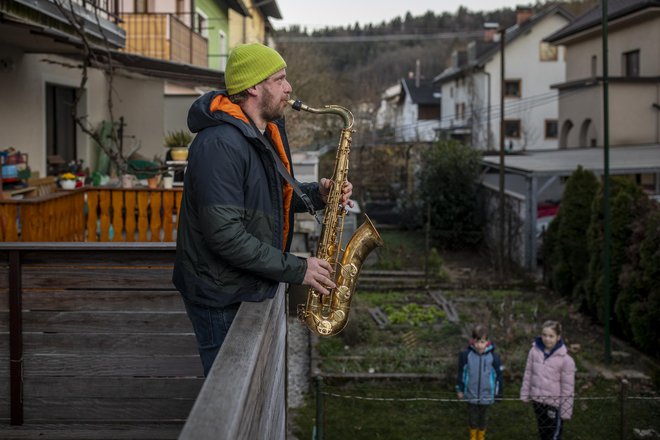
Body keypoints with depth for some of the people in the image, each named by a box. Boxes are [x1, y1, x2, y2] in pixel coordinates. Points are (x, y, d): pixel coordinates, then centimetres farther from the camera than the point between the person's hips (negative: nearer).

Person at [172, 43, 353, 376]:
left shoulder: (268, 132, 8)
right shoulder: (220, 145, -25)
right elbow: (225, 235, -29)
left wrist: (317, 194, -1)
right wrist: (297, 270, -24)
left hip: (252, 289, 10)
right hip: (221, 298, -9)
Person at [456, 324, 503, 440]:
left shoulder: (493, 356, -12)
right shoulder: (466, 355, -13)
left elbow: (498, 375, -1)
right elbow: (461, 373, 0)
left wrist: (498, 393, 5)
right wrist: (459, 389, 5)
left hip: (486, 395, 0)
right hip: (471, 394, 0)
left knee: (482, 418, 17)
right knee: (472, 418, 12)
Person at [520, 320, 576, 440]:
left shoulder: (565, 359, -18)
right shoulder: (535, 351, -6)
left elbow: (567, 387, -12)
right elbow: (528, 374, 5)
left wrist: (565, 410, -10)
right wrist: (525, 394, 7)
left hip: (554, 404, -4)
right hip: (537, 401, 4)